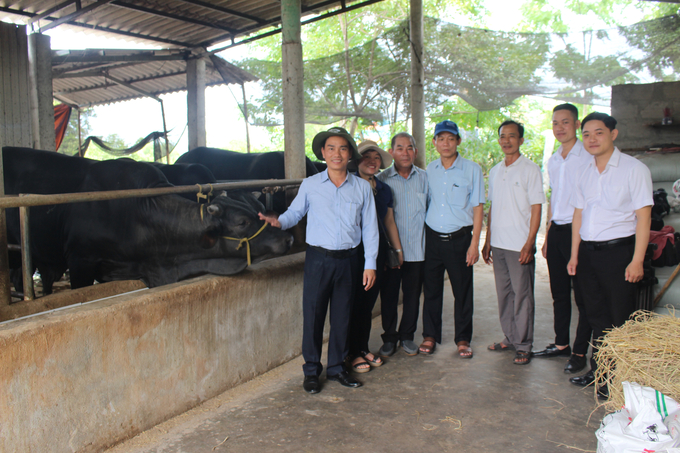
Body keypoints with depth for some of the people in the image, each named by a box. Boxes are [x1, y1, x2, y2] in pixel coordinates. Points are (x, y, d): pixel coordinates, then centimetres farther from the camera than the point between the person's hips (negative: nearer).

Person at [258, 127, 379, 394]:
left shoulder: (362, 188, 3)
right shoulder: (310, 185, 2)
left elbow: (369, 228, 6)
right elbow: (295, 212, 12)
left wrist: (370, 264, 2)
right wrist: (279, 222, -11)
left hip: (347, 261, 1)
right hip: (318, 259, -1)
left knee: (342, 316, 10)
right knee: (312, 315, 3)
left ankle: (337, 368, 28)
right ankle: (311, 371, 20)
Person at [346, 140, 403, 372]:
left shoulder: (384, 189, 11)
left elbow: (390, 222, 18)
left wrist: (398, 249, 18)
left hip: (378, 251, 5)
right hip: (355, 251, -5)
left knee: (369, 303, 13)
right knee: (355, 303, 1)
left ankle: (364, 348, 26)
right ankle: (354, 353, 14)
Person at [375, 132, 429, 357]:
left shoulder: (424, 178, 4)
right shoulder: (382, 179, -1)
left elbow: (430, 210, 11)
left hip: (417, 248, 1)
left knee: (413, 294, 10)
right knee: (388, 295, 6)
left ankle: (407, 336, 28)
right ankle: (389, 338, 22)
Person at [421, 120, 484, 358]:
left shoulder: (472, 169, -2)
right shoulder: (429, 170, 8)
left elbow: (478, 207, -2)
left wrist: (475, 243, -8)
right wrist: (422, 236, 8)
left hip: (459, 238, -2)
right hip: (432, 237, 3)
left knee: (463, 291, 5)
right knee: (431, 289, 8)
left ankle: (463, 339, 21)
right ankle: (430, 335, 23)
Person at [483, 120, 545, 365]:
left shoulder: (530, 169, -4)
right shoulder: (495, 171, 13)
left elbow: (536, 208, -7)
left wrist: (529, 243, -14)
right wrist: (488, 240, 12)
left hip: (520, 244, -6)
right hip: (498, 243, 6)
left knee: (522, 295, 0)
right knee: (503, 293, 12)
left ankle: (523, 345, 9)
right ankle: (509, 338, 24)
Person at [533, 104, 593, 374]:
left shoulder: (589, 157, -7)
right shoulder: (553, 161, 14)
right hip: (556, 231, 7)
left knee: (582, 296, 1)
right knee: (559, 292, 14)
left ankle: (580, 352, 10)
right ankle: (561, 344, 26)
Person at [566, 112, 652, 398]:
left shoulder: (634, 169, -7)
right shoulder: (586, 173, 11)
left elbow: (643, 216, -10)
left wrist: (637, 261, -14)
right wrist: (575, 255, 10)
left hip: (618, 251, -5)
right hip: (588, 253, 6)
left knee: (620, 320, 3)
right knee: (597, 315, 15)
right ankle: (597, 371, 28)